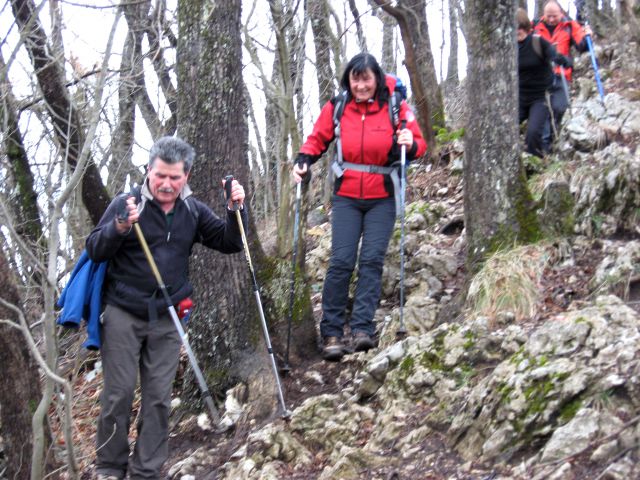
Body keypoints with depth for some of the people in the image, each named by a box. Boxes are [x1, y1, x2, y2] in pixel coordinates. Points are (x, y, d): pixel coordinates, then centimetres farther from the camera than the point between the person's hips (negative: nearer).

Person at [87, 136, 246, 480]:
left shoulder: (193, 211, 5)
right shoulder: (126, 204, -7)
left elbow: (230, 243, 7)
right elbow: (94, 251, -9)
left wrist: (235, 210, -11)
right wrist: (119, 229, -29)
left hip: (167, 320, 3)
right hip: (123, 315, -3)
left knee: (159, 397, 4)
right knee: (118, 394, 0)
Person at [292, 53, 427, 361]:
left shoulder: (395, 106, -3)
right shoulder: (336, 107, 1)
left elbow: (418, 145, 4)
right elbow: (318, 139, 12)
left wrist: (410, 145, -19)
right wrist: (303, 160, -6)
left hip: (382, 198, 0)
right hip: (346, 196, 1)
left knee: (372, 259, -7)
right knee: (341, 261, -7)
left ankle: (362, 327, -6)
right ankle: (332, 332, -1)